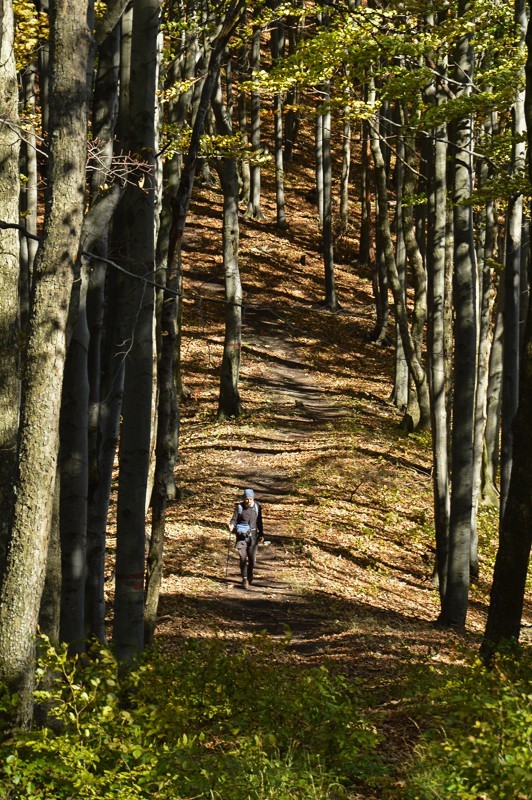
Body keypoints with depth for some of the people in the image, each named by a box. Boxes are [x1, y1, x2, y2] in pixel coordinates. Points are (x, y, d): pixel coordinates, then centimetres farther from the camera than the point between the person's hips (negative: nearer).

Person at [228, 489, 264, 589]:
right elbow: (234, 519, -3)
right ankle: (244, 579, 0)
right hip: (241, 535, -2)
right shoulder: (239, 507, -5)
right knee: (243, 557, -8)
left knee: (252, 558, 4)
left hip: (253, 535, 2)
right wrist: (232, 525, -25)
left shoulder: (257, 506, 3)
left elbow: (259, 521, 12)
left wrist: (261, 534, 16)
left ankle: (250, 574, 31)